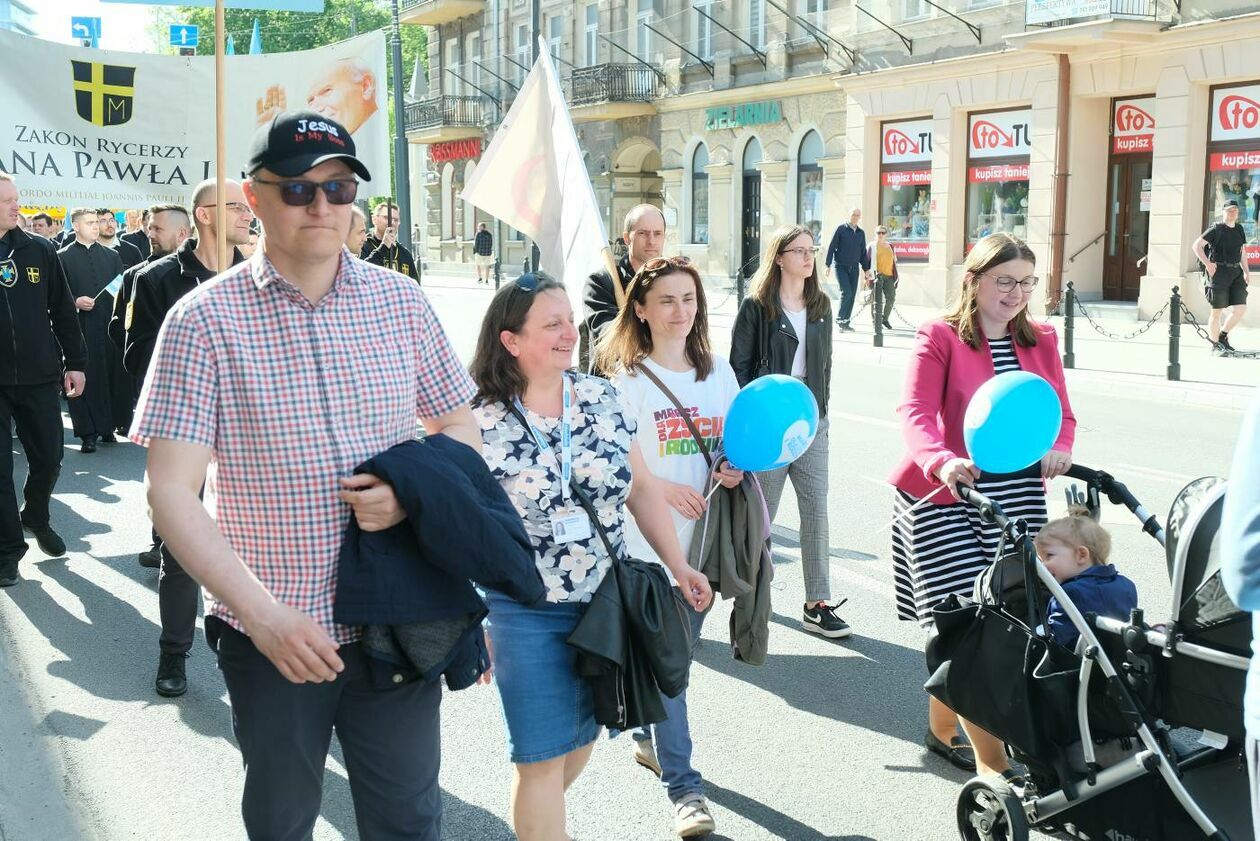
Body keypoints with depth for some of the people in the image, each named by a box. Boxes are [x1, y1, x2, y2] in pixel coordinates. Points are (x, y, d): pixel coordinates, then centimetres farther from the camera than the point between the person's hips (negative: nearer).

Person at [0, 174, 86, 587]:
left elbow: (63, 310, 6)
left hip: (39, 377, 2)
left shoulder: (39, 250, 1)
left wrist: (75, 362, 4)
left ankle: (36, 517, 37)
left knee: (48, 458, 10)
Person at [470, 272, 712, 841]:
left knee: (583, 736, 18)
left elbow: (642, 487, 7)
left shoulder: (601, 399, -1)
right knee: (543, 756, 1)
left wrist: (678, 565, 4)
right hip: (526, 613, -4)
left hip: (607, 600, 4)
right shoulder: (481, 423, -12)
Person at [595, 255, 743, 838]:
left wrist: (736, 471, -4)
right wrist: (662, 488, -17)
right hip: (648, 540, -5)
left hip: (704, 537, 5)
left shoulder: (718, 371, 9)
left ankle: (649, 738, 38)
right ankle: (683, 786, 1)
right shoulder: (627, 378, -5)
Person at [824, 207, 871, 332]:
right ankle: (839, 319, -5)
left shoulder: (861, 233, 12)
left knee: (852, 296, 2)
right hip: (841, 267, -5)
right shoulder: (841, 229, -2)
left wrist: (866, 268, 15)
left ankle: (846, 323, 9)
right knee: (846, 292, -17)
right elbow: (831, 247, -3)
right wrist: (828, 264, -9)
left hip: (854, 268, 5)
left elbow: (863, 252, 18)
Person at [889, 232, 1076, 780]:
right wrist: (942, 462, -35)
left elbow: (1061, 413, 11)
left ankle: (942, 730, 31)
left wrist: (1059, 449, -12)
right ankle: (992, 765, -4)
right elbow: (916, 413, -16)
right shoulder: (940, 337, -4)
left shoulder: (1041, 342, 13)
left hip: (1020, 498, 6)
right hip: (945, 495, -5)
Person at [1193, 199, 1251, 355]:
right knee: (1218, 311, -1)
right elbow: (1197, 246, -8)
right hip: (1219, 272, -6)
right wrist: (1207, 263, -17)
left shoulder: (1239, 230, 14)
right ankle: (1215, 344, 10)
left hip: (1236, 272, 6)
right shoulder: (1216, 230, -5)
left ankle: (1223, 335, 19)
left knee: (1241, 308, -1)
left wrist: (1246, 271, 15)